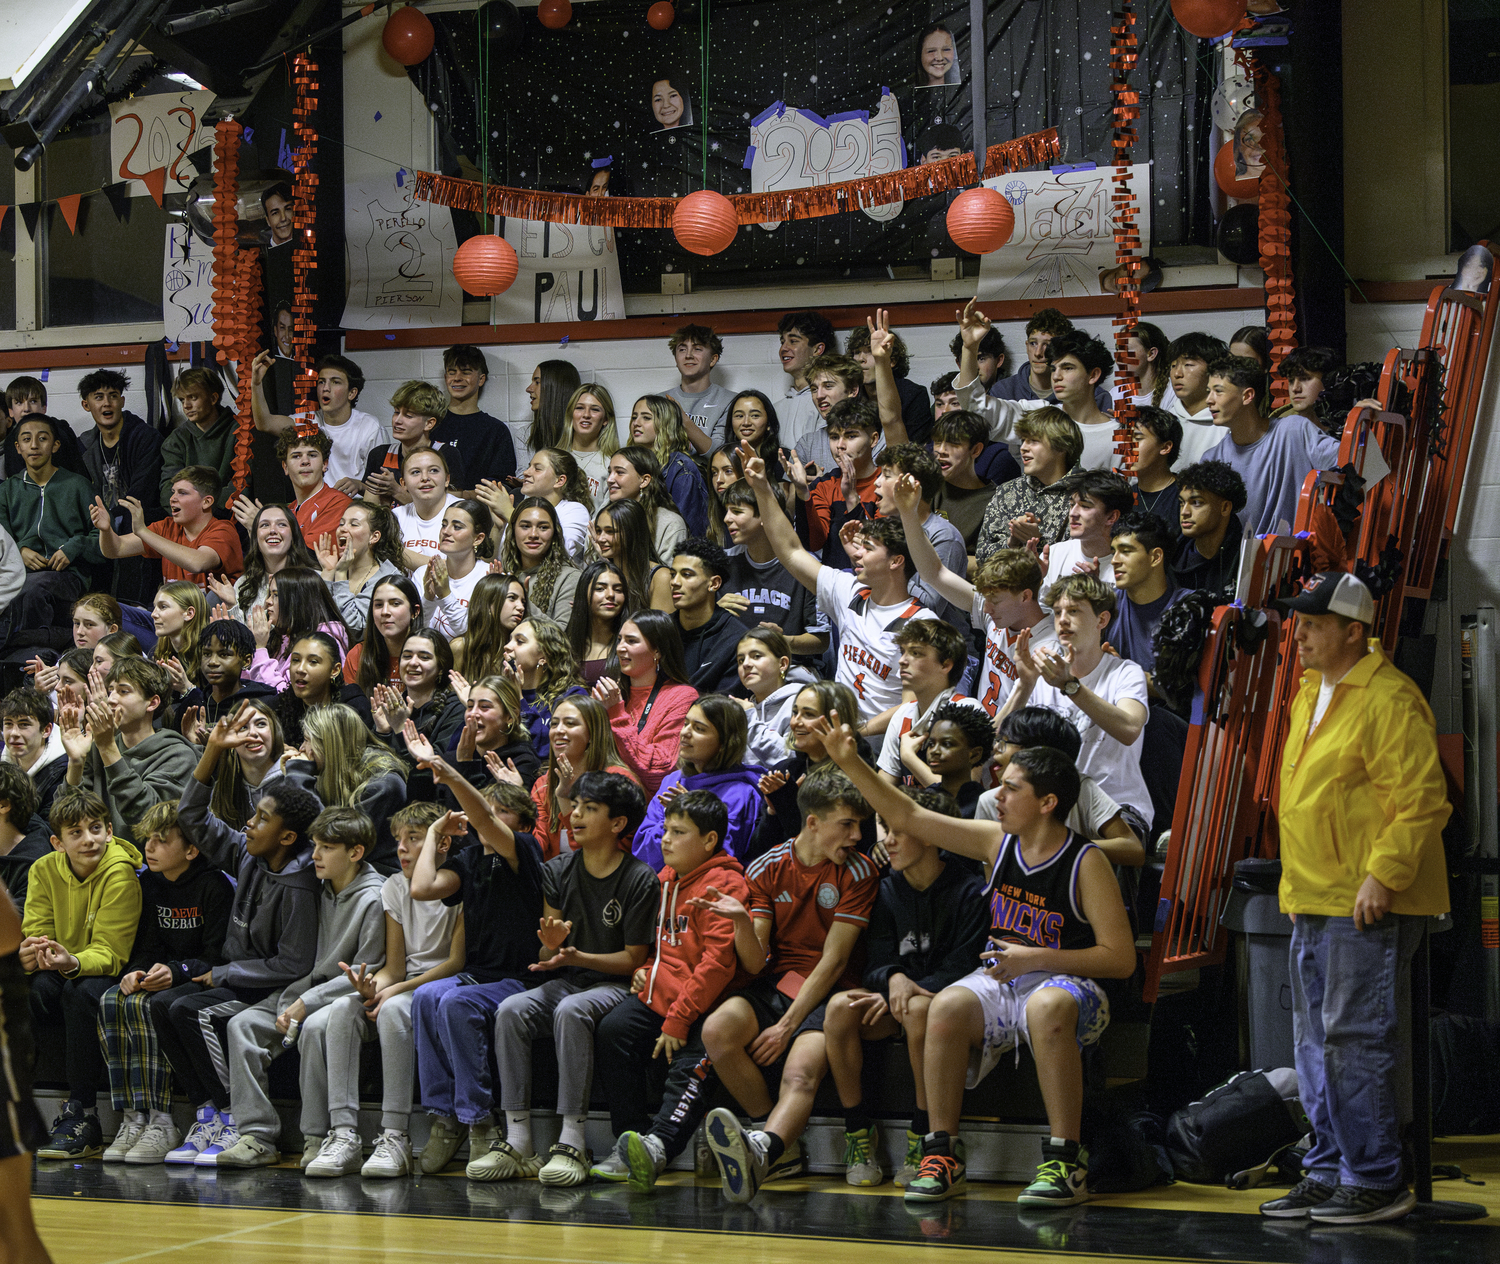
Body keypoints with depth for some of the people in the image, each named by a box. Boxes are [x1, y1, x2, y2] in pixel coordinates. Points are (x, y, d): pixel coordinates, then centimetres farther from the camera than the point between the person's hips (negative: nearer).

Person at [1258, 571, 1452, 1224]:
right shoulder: (1310, 694, 17)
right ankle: (1328, 1173, 20)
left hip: (1369, 906, -10)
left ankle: (1377, 1181, -3)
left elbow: (1422, 801, -18)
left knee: (1357, 1040, -9)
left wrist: (1383, 875, -22)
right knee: (1316, 1043, 12)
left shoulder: (1389, 699, -13)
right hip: (1312, 902, 10)